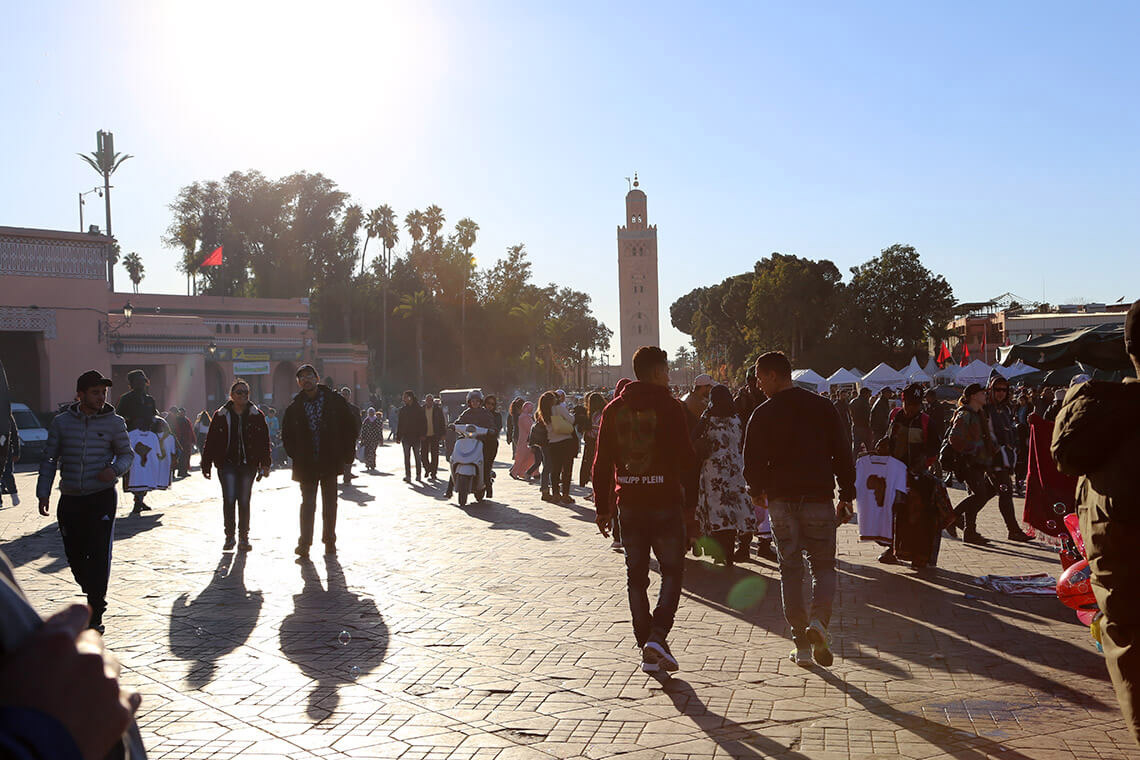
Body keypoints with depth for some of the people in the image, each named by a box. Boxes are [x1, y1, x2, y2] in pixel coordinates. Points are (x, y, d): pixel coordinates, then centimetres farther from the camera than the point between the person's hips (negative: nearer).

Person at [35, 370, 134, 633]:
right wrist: (43, 492, 4)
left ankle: (95, 615, -2)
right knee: (75, 555, 8)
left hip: (102, 498, -2)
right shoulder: (61, 421, 5)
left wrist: (115, 469, -12)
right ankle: (94, 597, 33)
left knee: (99, 555, -7)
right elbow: (49, 459, 10)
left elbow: (127, 454, 10)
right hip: (69, 500, 3)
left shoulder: (113, 423, 1)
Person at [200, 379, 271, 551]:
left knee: (244, 501, 5)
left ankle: (243, 538, 15)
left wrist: (265, 464, -1)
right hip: (227, 464, -1)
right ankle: (229, 537, 4)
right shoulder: (221, 416, 3)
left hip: (248, 464, 1)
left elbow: (264, 441, 6)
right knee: (229, 499, -9)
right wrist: (206, 466, 4)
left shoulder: (257, 416, 5)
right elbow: (211, 441, 6)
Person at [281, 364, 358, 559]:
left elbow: (350, 424, 6)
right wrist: (296, 456, 1)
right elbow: (287, 435, 13)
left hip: (330, 461, 0)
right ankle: (304, 545, -1)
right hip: (306, 464, 0)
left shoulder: (333, 400, 1)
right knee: (308, 504, -2)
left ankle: (329, 542, 18)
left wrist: (347, 452, 1)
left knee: (330, 504, 8)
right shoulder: (294, 408, 4)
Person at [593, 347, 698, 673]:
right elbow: (687, 460, -9)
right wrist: (690, 506, -2)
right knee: (672, 572, 8)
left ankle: (647, 647, 13)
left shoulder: (614, 409, 5)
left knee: (636, 576, 11)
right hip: (665, 503, -3)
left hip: (628, 505, 3)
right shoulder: (669, 407, -6)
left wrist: (602, 508, 11)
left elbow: (601, 462, 5)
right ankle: (657, 637, -8)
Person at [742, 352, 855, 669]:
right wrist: (846, 496, 10)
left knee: (790, 571, 9)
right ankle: (819, 620, -15)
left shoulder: (763, 415, -4)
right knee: (824, 567, 12)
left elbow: (753, 463, -4)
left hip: (781, 501, -1)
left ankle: (802, 646, 8)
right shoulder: (822, 406, 2)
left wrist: (758, 491, 16)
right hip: (818, 499, 1)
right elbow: (843, 453, 3)